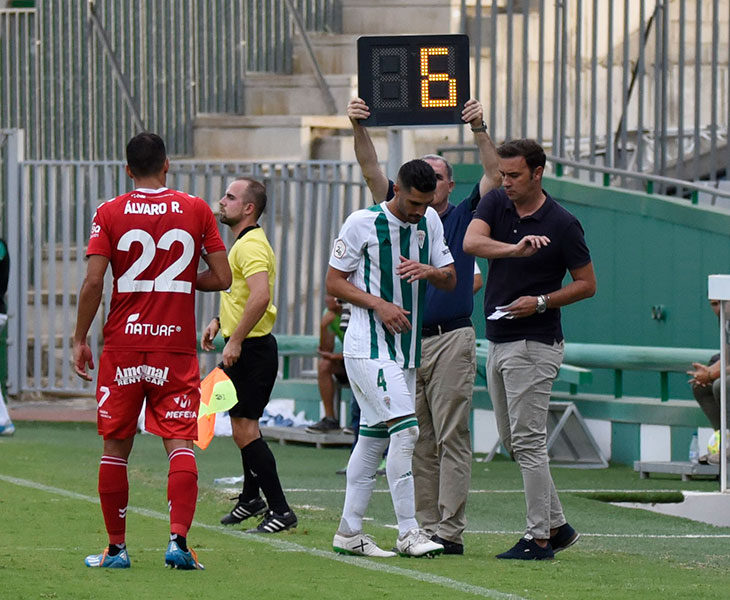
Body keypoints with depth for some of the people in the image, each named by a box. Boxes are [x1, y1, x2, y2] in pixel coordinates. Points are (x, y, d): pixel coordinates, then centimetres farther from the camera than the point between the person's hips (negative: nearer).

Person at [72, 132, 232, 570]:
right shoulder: (196, 210, 2)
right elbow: (222, 278, 1)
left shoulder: (110, 214, -1)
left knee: (116, 447, 9)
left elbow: (93, 281, -7)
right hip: (176, 348, 0)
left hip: (123, 346, 0)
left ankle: (116, 548, 12)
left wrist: (80, 339, 1)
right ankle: (179, 538, -19)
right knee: (180, 444, -3)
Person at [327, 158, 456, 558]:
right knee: (405, 429, -17)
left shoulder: (430, 222, 8)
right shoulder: (362, 223, -9)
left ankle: (349, 533, 15)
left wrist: (429, 271, -12)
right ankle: (408, 532, -15)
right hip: (368, 347, -7)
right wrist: (379, 305, -17)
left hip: (406, 349, 7)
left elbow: (451, 280, 12)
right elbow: (334, 281, -5)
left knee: (374, 437, 9)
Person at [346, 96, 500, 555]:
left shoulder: (464, 218, 6)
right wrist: (359, 127, -9)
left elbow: (495, 176, -5)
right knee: (418, 442, 5)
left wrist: (479, 129, -17)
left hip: (452, 339, -4)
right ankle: (424, 527, 8)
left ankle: (451, 530, -8)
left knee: (452, 438, -6)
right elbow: (372, 171, 5)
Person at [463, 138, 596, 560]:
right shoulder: (496, 204, 4)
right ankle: (557, 525, 21)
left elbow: (587, 284, -3)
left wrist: (541, 301, -17)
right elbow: (472, 241, -16)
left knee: (528, 441, -8)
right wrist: (515, 249, -34)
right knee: (513, 441, 12)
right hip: (499, 340, 7)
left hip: (535, 344, -7)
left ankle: (539, 538, -4)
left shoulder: (563, 224, -10)